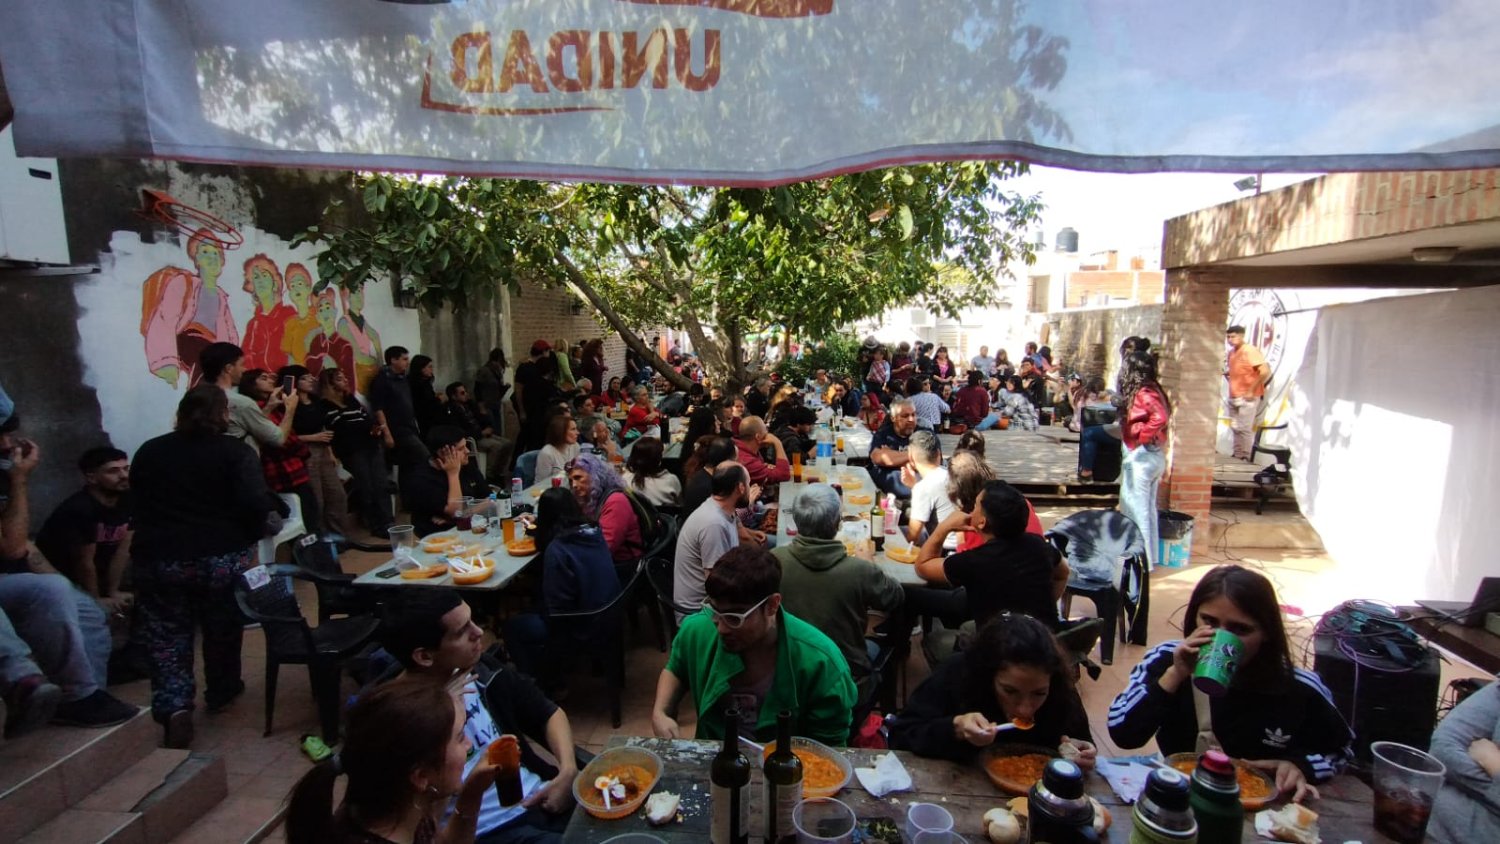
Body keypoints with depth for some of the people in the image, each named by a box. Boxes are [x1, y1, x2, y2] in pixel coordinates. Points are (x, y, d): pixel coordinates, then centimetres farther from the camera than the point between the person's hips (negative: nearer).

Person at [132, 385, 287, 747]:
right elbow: (255, 504, -18)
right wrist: (250, 538, 1)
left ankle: (174, 706, -4)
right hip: (222, 557, -2)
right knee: (222, 631, 17)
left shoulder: (148, 452, 8)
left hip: (158, 558, 2)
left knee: (167, 635, 11)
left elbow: (136, 503, 18)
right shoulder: (236, 452, -7)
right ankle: (221, 691, 34)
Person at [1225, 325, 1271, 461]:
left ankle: (1246, 458, -3)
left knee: (1244, 429, -8)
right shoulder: (1231, 353, 13)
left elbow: (1265, 371, -19)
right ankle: (1237, 457, 15)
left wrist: (1252, 391, -17)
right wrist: (1226, 374, 7)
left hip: (1247, 398, -8)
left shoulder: (1250, 350, -12)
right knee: (1235, 428, 10)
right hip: (1233, 397, 8)